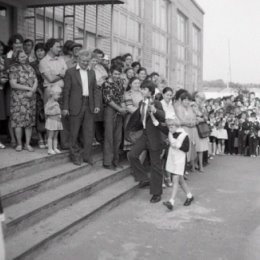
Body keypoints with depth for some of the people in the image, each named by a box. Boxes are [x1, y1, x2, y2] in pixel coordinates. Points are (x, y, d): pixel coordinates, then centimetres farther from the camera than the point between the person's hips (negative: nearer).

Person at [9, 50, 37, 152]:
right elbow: (13, 84, -9)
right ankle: (19, 144, 8)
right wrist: (28, 88, -12)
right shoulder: (14, 68, -1)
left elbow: (35, 81, 6)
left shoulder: (30, 67, 13)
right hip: (18, 98, -4)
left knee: (30, 121, 3)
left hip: (30, 98, 4)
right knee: (18, 121, -4)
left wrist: (32, 91, -13)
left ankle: (27, 144, 11)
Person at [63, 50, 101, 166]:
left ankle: (87, 156, 17)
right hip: (76, 106, -4)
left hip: (89, 106, 4)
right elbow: (66, 91, -3)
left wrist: (97, 105, 1)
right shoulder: (70, 72, -1)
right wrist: (65, 107, -6)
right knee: (74, 133, 6)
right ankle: (75, 155, 19)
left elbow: (95, 90, 11)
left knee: (89, 132, 6)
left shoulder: (92, 72, 12)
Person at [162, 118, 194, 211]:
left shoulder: (184, 135, -12)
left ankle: (171, 202, -16)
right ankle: (189, 196, 33)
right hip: (172, 159, 7)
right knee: (180, 180, 15)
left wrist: (177, 145, -20)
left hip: (180, 160, -7)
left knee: (176, 180, -12)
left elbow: (186, 149, -12)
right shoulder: (170, 134, 3)